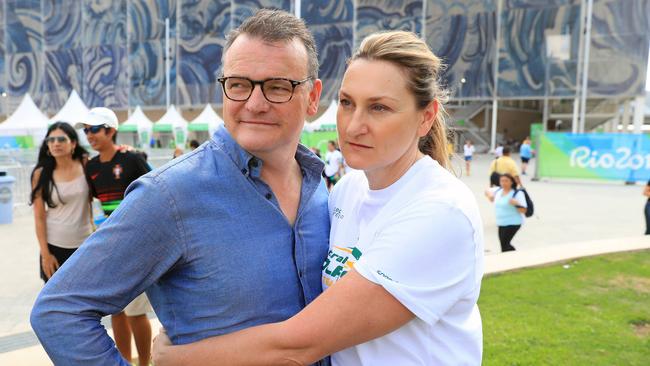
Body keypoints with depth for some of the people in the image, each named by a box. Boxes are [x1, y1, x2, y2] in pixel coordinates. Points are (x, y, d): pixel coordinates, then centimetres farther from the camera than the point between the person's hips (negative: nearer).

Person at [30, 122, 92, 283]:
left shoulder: (86, 164, -3)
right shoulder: (41, 174, -5)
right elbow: (39, 217, -3)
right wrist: (45, 254, -6)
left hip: (85, 244, 1)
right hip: (55, 246, -1)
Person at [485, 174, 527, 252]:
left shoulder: (518, 193, -12)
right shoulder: (498, 190, 5)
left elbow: (524, 211, -14)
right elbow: (487, 191, 26)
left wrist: (516, 204, -31)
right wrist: (489, 195, 5)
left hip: (513, 223, -7)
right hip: (501, 223, 7)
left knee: (504, 244, -15)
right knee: (505, 245, 16)